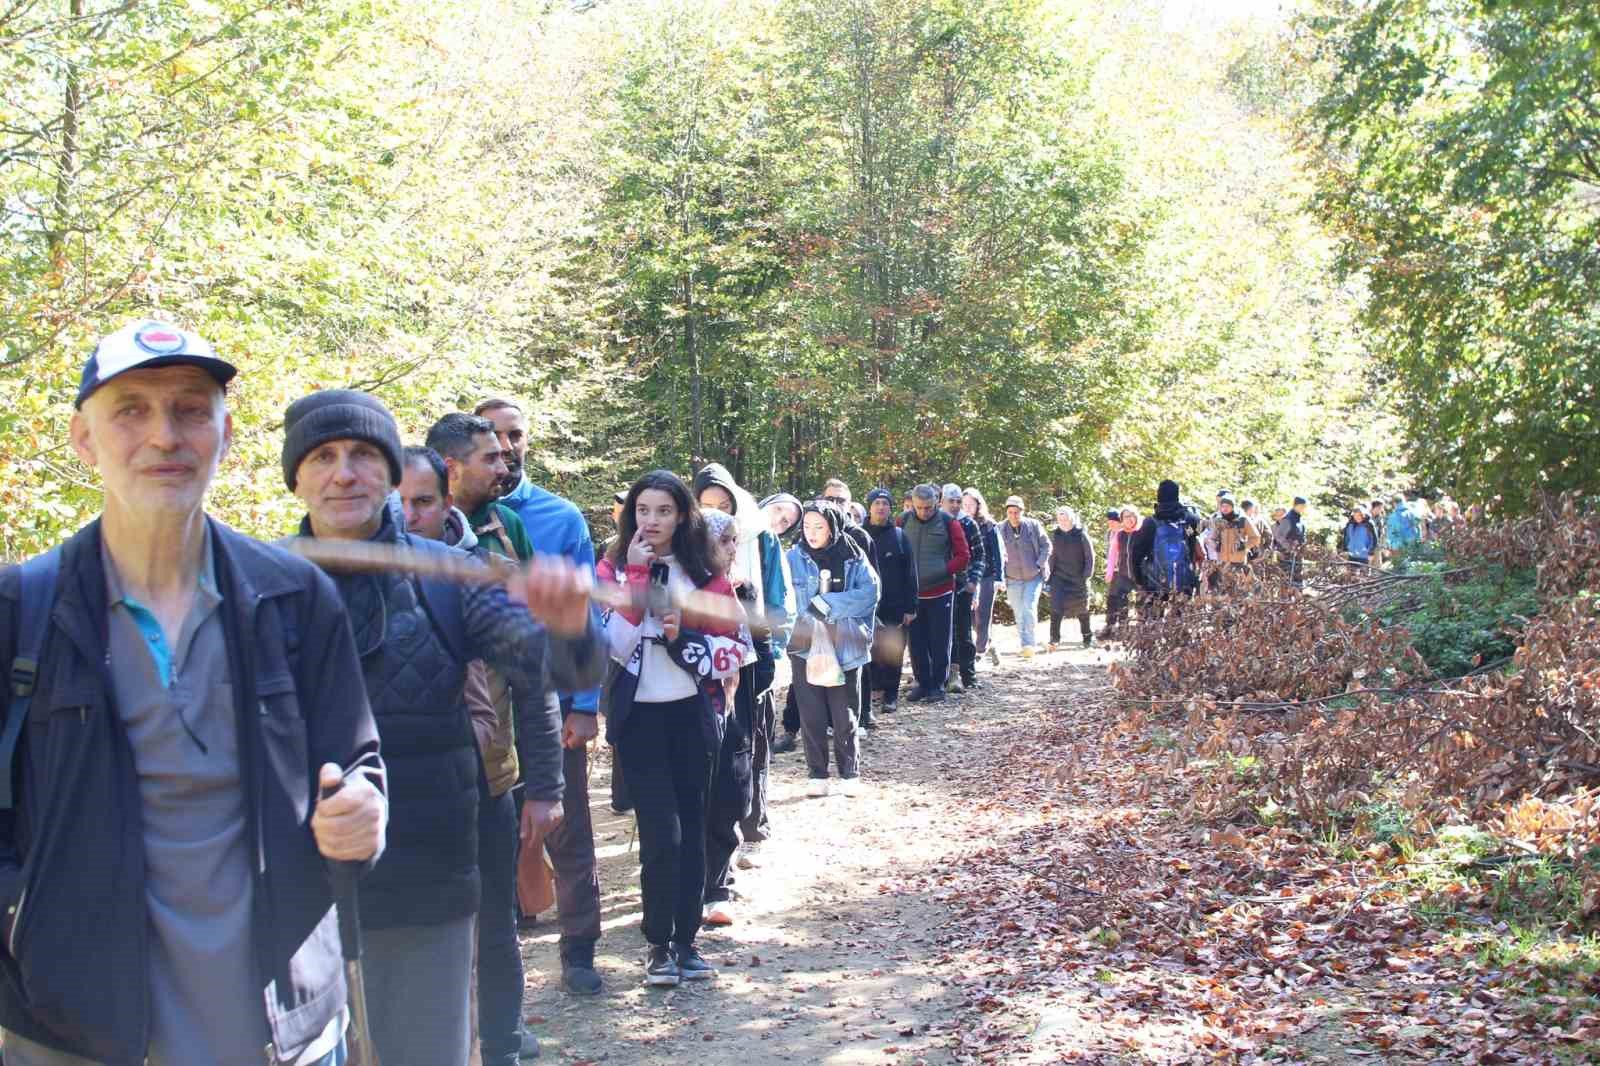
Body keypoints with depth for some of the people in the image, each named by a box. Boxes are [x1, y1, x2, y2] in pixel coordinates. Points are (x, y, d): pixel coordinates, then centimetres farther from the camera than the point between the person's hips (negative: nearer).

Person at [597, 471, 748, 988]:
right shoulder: (612, 570, 0)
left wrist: (683, 638, -13)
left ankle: (686, 939, 20)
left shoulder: (704, 573, 4)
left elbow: (735, 648, 2)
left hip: (692, 714, 3)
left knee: (691, 827, 8)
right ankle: (658, 944, 8)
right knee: (662, 831, -8)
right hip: (638, 716, -2)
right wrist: (635, 577, -17)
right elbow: (608, 645, -13)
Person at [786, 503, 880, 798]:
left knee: (844, 716, 5)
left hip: (845, 648, 0)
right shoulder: (794, 559, 1)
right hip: (806, 646, 0)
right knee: (811, 716, 3)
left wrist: (825, 604, -16)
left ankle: (850, 775, 17)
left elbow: (869, 592, -11)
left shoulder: (853, 559, 1)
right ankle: (817, 775, 14)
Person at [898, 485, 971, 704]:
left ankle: (937, 685, 12)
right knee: (917, 642, 8)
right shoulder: (904, 521, 0)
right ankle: (922, 683, 19)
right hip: (913, 593, 3)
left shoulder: (948, 522, -7)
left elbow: (964, 556, -4)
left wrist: (944, 571, -15)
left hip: (941, 593, -3)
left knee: (940, 642, 3)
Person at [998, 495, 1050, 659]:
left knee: (1030, 608, -12)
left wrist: (1040, 565, -7)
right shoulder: (1001, 530, -4)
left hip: (1034, 576, -2)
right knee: (1019, 613, 6)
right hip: (1013, 578, 2)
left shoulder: (1033, 525, -6)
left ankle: (1031, 644, -8)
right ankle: (1025, 645, 17)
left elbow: (1046, 546, 2)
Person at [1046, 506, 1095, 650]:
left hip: (1078, 579, -2)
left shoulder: (1081, 535, -6)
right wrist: (1049, 575, 7)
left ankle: (1088, 636, 31)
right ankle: (1054, 639, -12)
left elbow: (1089, 557, -4)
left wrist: (1086, 576, -9)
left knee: (1082, 608, 12)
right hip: (1059, 578, 2)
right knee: (1056, 607, -12)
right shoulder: (1055, 535, 3)